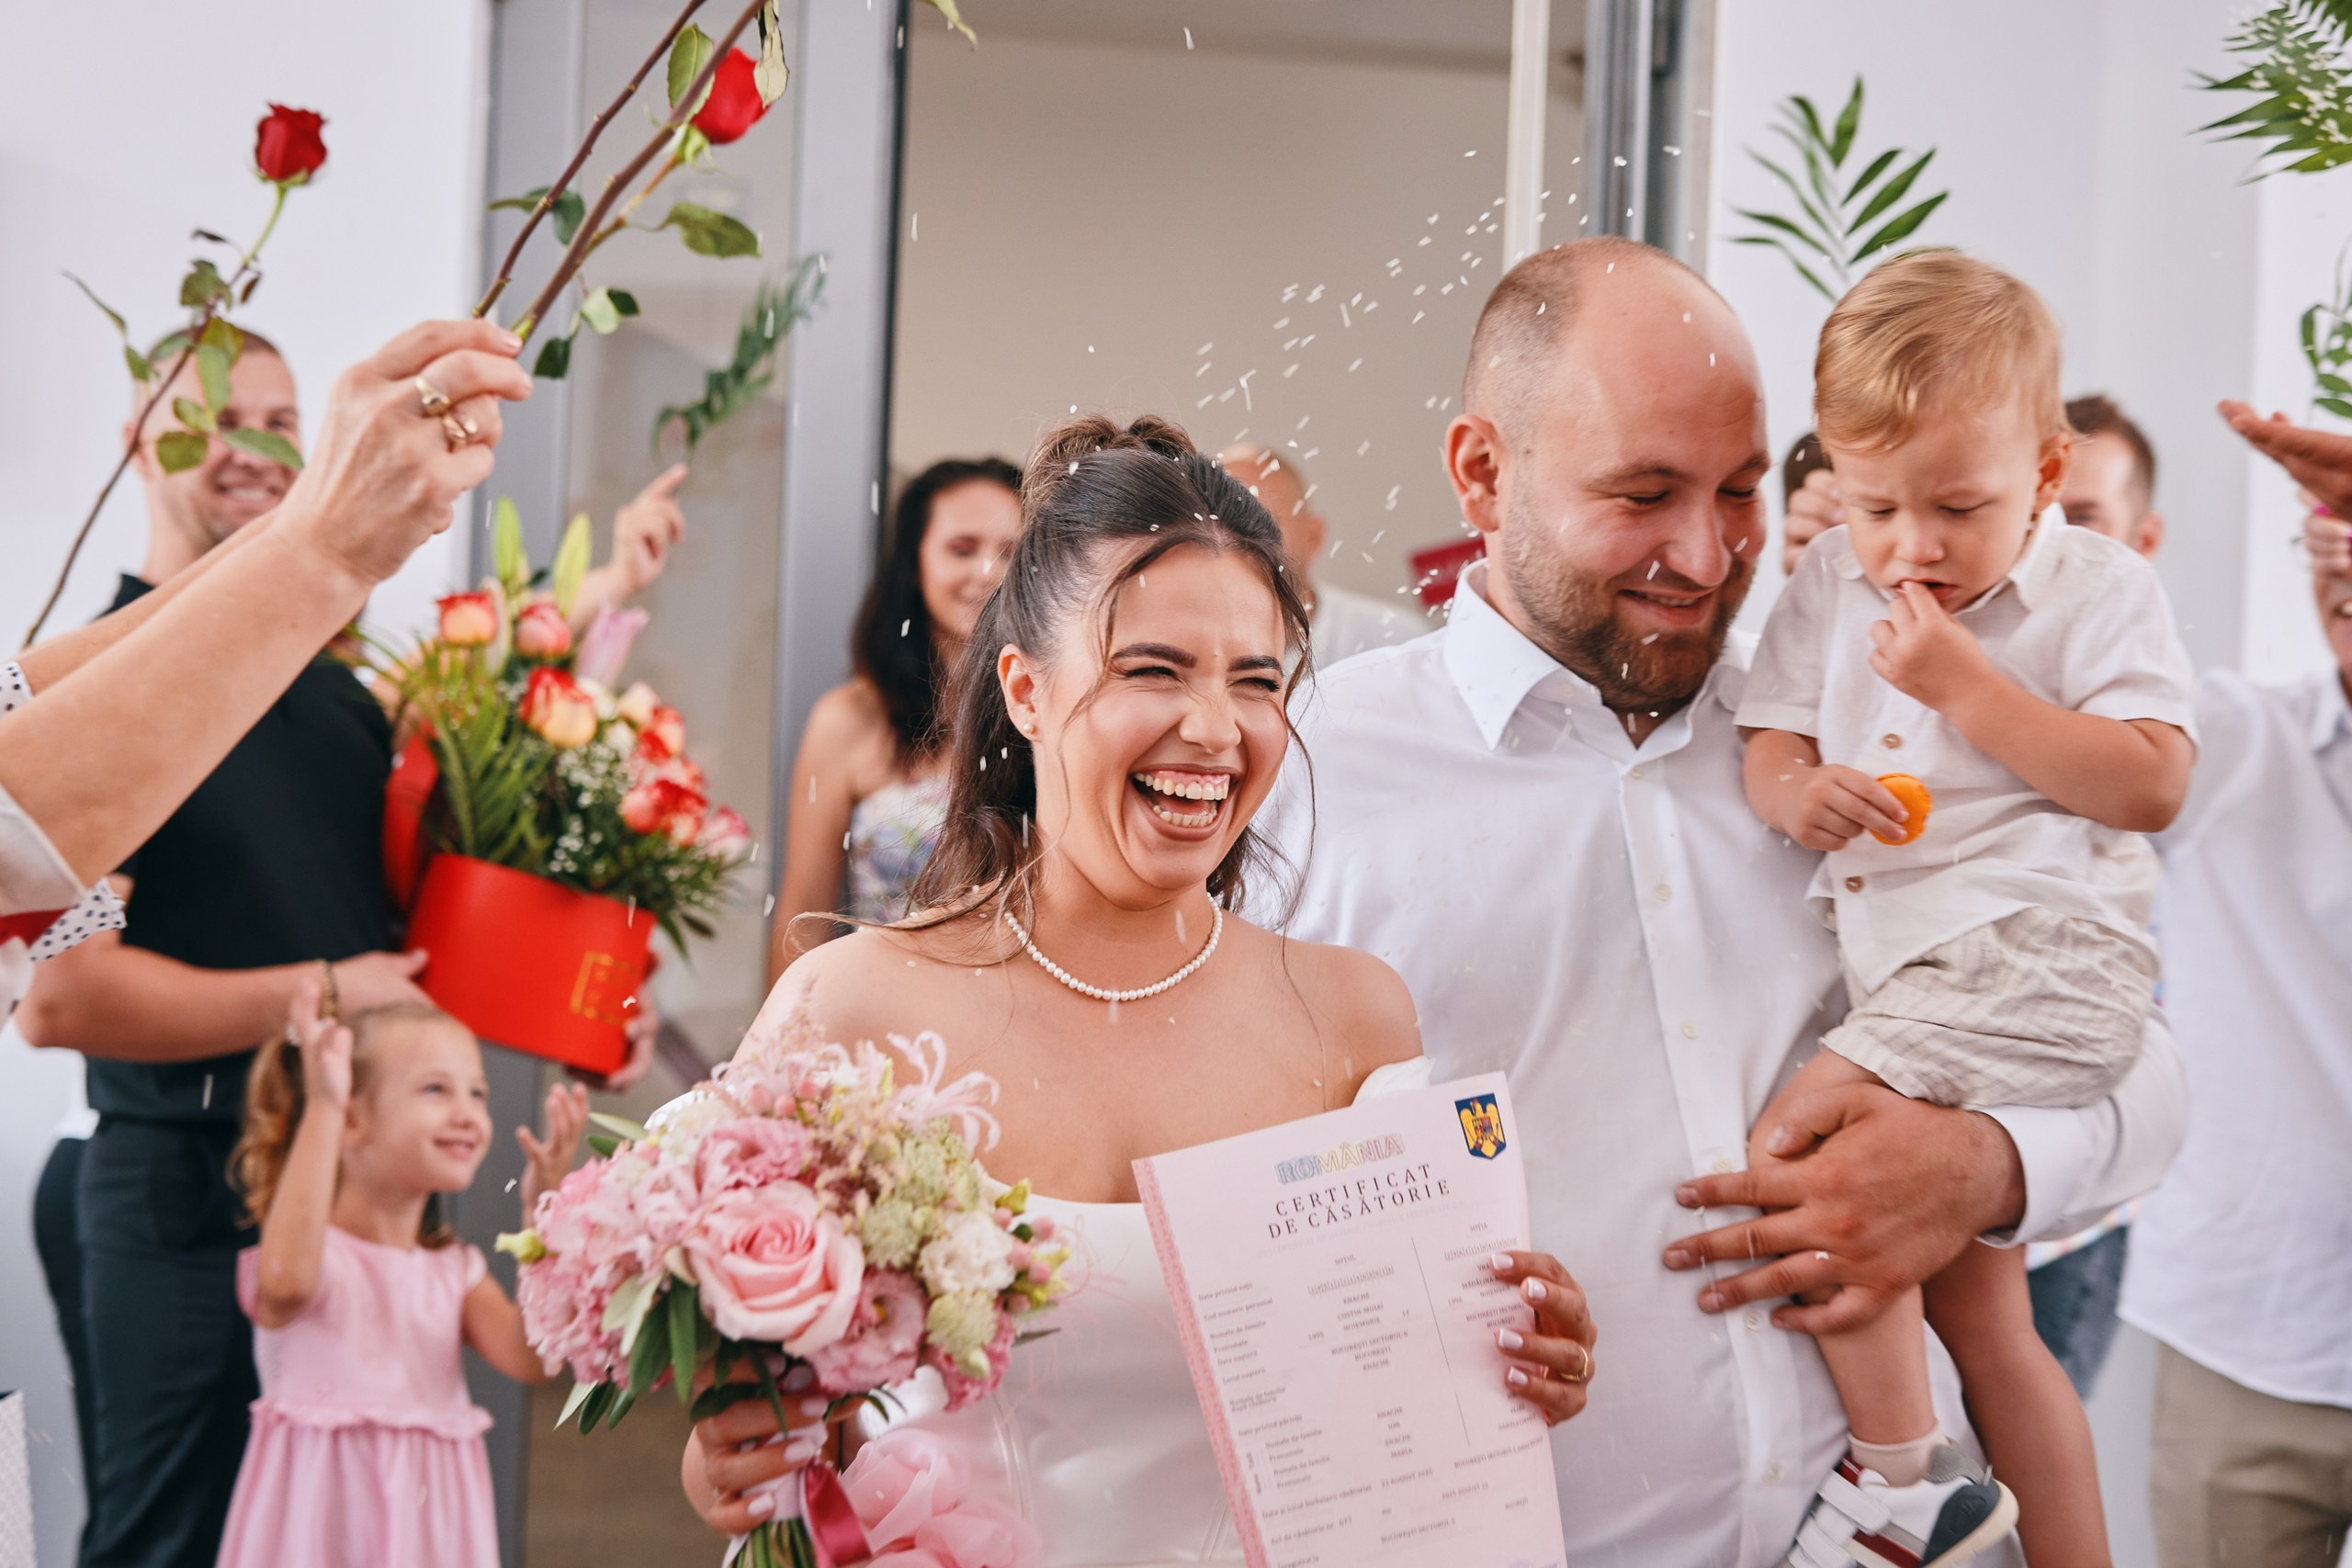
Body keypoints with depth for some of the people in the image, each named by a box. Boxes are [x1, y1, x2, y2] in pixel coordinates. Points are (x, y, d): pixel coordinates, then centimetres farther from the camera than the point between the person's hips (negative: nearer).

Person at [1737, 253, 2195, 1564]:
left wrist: (1966, 687, -17)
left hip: (2042, 953, -7)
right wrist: (1798, 791, -13)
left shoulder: (2100, 591, -3)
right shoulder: (1832, 586, 12)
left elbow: (2153, 786, -13)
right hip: (1909, 982, 7)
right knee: (1980, 1319, 14)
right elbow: (1771, 742, 12)